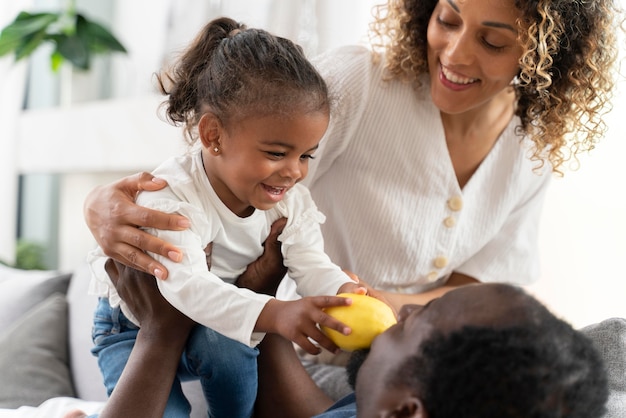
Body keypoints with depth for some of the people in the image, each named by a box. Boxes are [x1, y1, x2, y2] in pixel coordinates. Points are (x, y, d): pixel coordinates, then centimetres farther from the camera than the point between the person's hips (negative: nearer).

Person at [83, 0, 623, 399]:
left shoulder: (537, 143, -3)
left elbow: (494, 282, -4)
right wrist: (105, 204, -43)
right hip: (319, 369, -4)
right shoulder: (354, 83, -20)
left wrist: (400, 307, -26)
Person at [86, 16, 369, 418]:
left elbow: (312, 264, -17)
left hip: (217, 328, 5)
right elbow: (185, 284, -46)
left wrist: (344, 292, -44)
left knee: (226, 346, -30)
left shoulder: (290, 196, -13)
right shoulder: (172, 193, -33)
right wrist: (275, 314, -63)